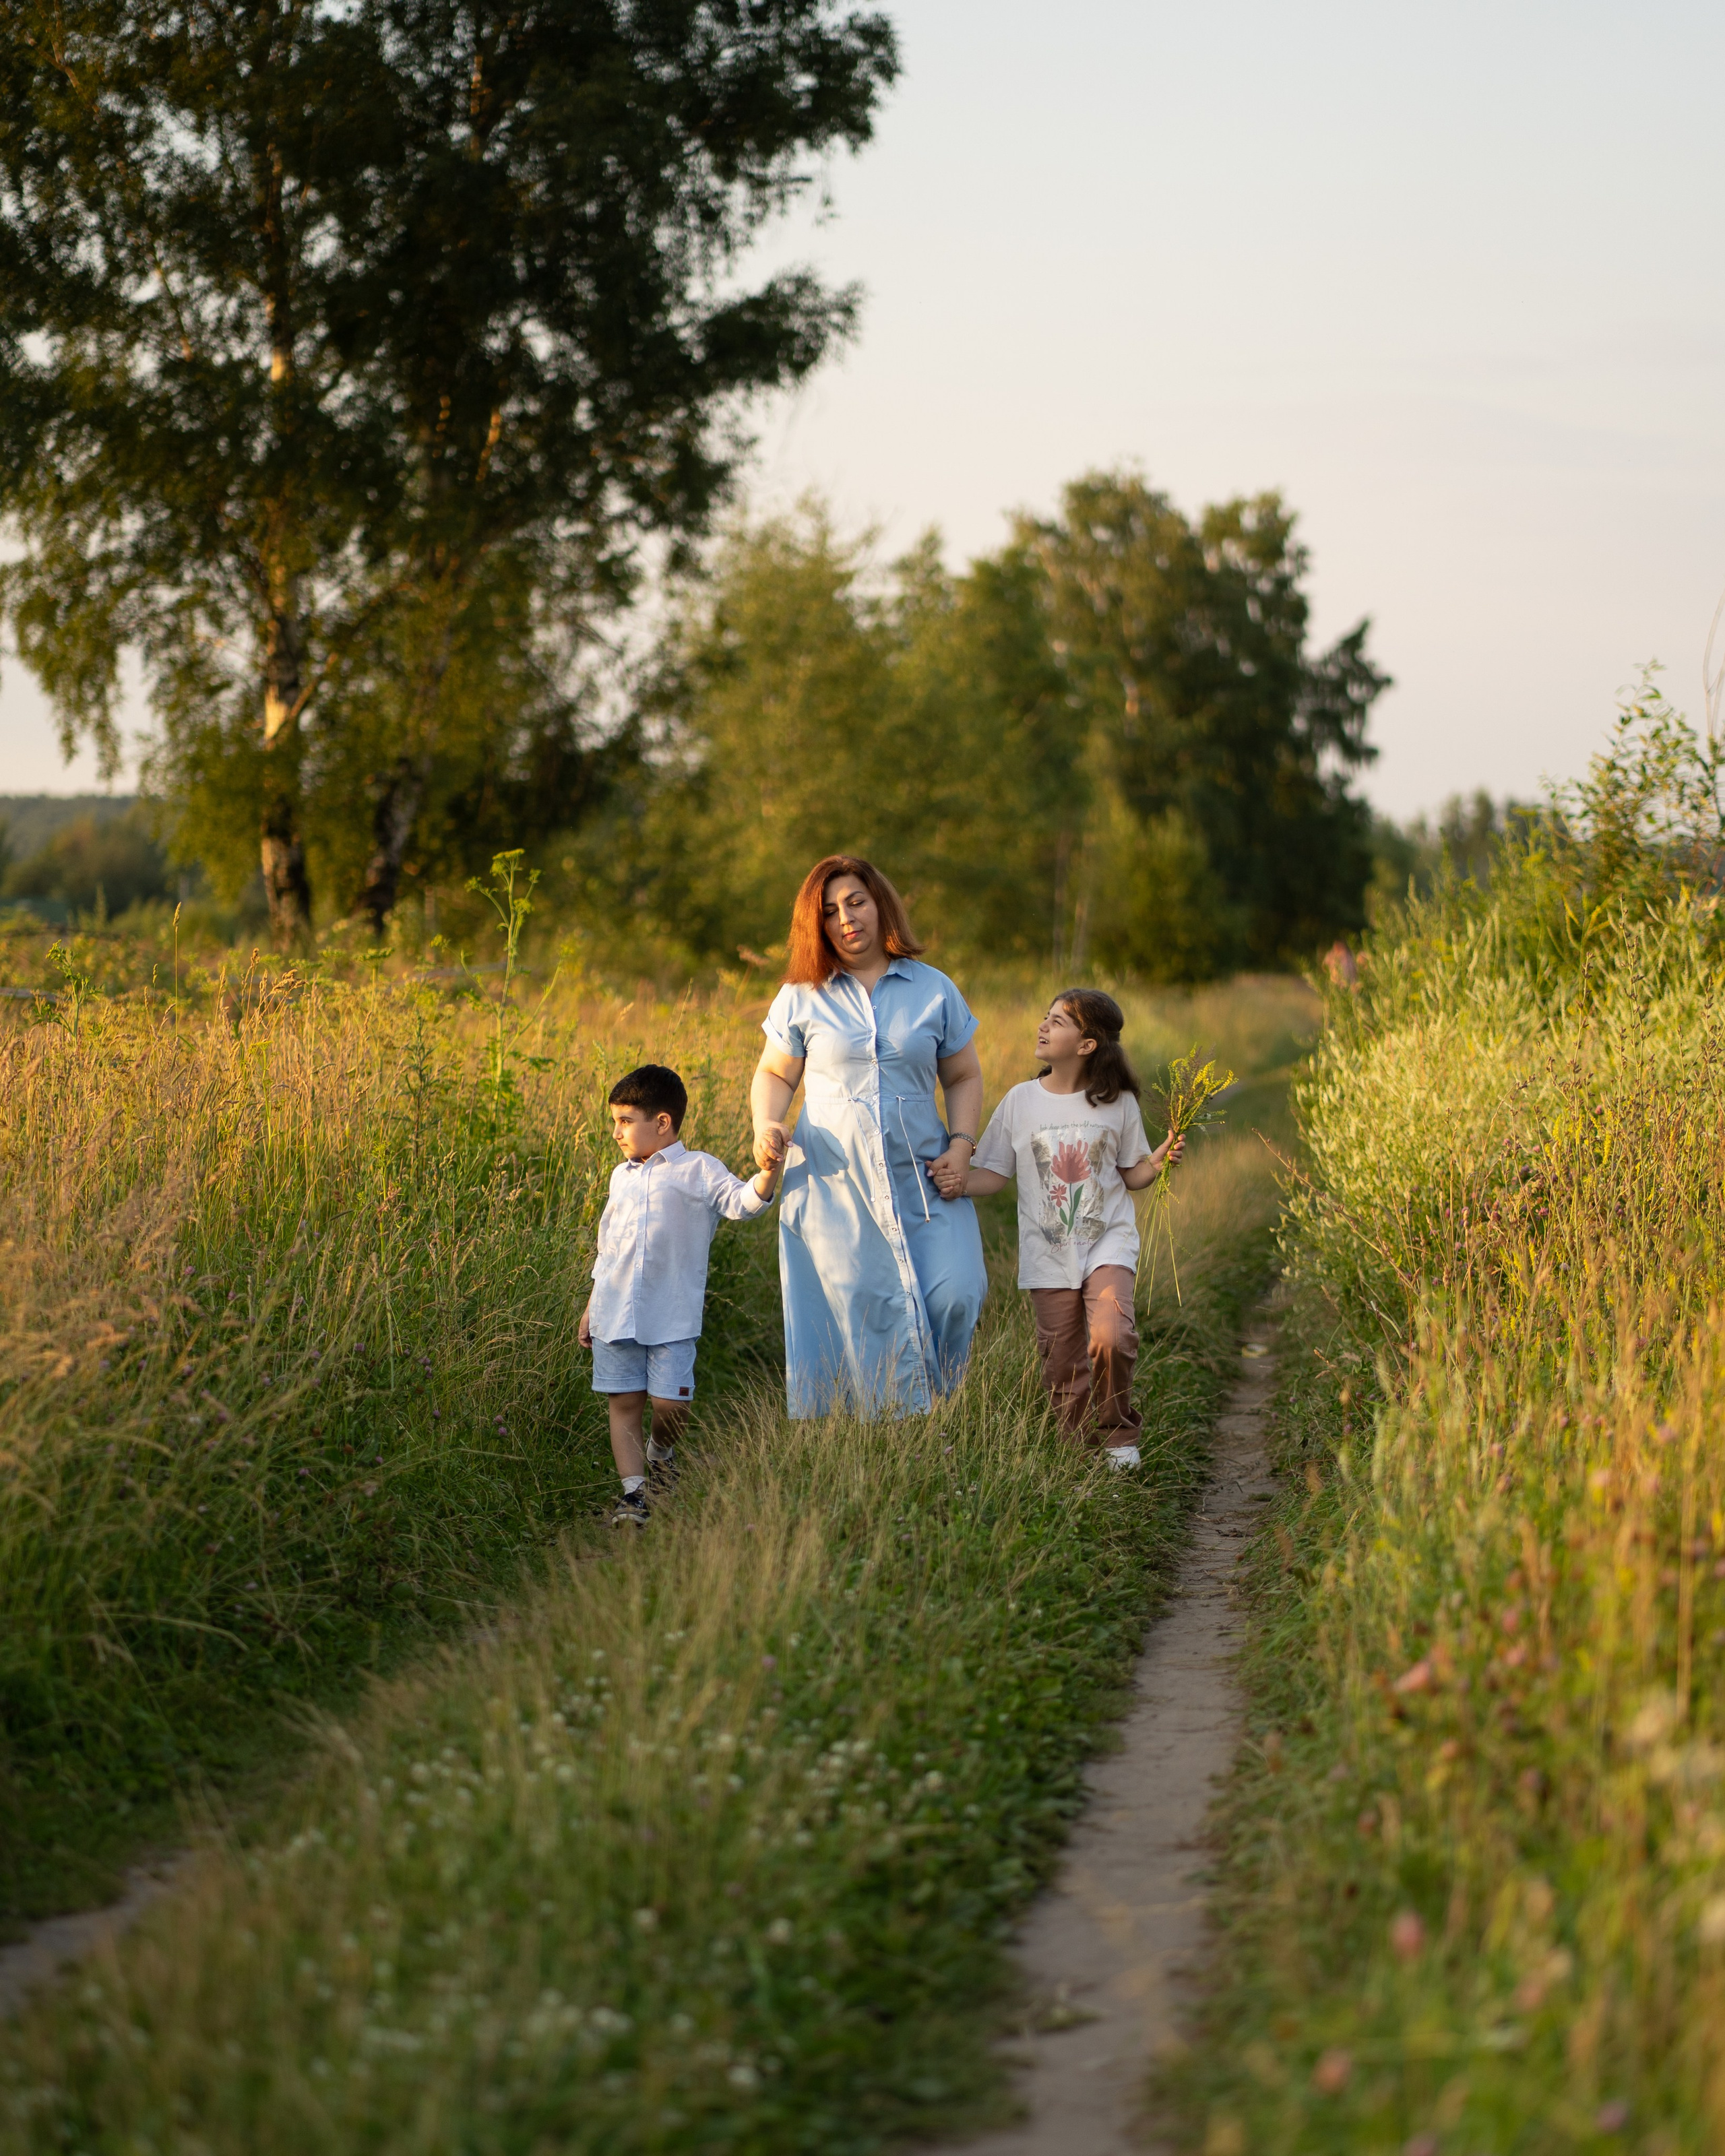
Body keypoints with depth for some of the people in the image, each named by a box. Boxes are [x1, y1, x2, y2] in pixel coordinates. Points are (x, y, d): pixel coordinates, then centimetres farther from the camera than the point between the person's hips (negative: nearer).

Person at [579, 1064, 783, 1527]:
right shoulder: (622, 1176, 15)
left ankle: (661, 1454, 25)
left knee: (672, 1403, -6)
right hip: (615, 1314, 5)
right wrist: (592, 1306, 22)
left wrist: (767, 1174, -37)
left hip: (671, 1318, -4)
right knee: (624, 1402, 1)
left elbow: (741, 1202, -17)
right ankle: (633, 1492, 2)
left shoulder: (697, 1171, -2)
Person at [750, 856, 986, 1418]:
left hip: (922, 1182, 1)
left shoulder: (934, 990, 8)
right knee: (854, 1317, -4)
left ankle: (927, 1411, 4)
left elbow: (964, 1077, 15)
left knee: (953, 1296, -16)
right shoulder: (802, 997, 7)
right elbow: (775, 1074, 14)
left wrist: (961, 1144, 0)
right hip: (834, 1184, -1)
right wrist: (766, 1125, -7)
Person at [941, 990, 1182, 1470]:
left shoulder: (1117, 1103, -1)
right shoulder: (1020, 1101, 1)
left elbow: (1130, 1174, 7)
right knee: (1062, 1364, 4)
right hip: (1048, 1251, 2)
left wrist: (1158, 1162, -12)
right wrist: (959, 1181, -16)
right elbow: (994, 1174, 3)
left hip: (1108, 1243, -2)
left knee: (1110, 1339, -22)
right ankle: (1080, 1446, 23)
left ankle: (1118, 1434, 0)